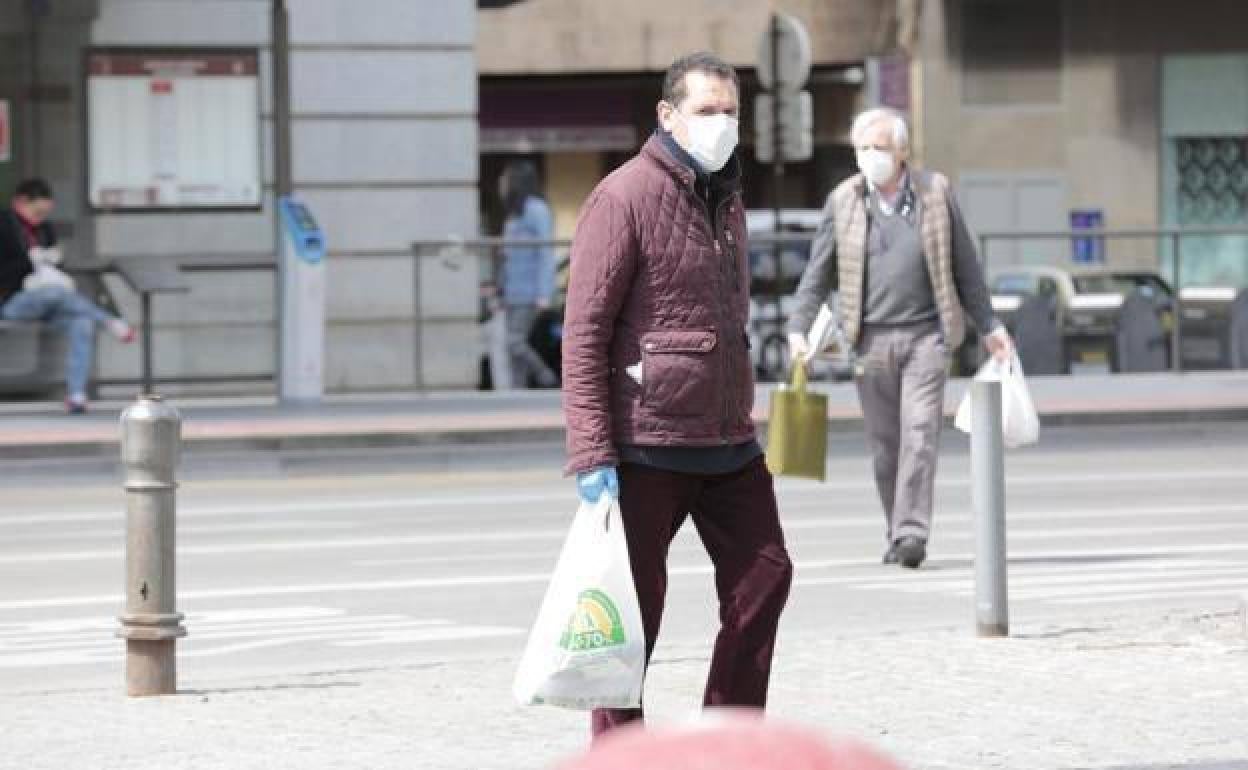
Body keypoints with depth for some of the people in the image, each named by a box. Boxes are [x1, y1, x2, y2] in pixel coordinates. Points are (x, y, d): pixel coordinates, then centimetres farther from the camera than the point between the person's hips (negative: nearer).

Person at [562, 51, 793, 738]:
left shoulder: (727, 198, 14)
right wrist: (592, 455, -20)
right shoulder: (624, 198, -11)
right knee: (634, 609, 0)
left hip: (730, 446, 8)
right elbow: (583, 334, -14)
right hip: (647, 445, -8)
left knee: (763, 580, 4)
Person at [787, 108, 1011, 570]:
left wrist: (987, 327, 12)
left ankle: (911, 534, -16)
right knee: (884, 443, 5)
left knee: (920, 433, -12)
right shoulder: (843, 201, 3)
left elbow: (964, 265, 10)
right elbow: (818, 273, 5)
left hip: (926, 336, -1)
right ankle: (896, 532, 16)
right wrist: (799, 328, -6)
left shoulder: (935, 193, 3)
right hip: (871, 340, 1)